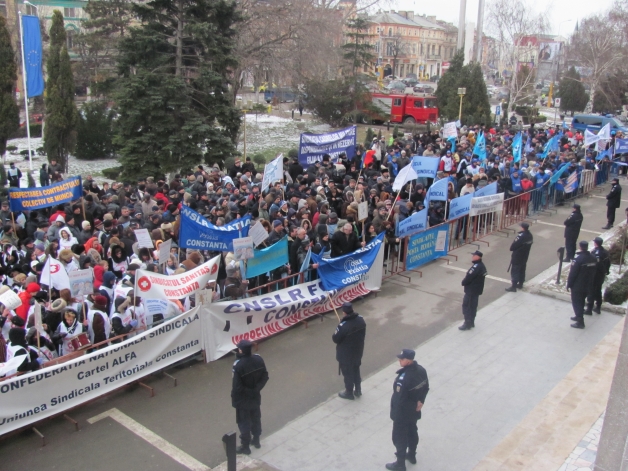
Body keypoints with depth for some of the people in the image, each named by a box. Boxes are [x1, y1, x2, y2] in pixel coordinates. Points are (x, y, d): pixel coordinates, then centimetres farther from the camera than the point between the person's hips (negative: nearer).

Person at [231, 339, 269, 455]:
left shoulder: (238, 365, -30)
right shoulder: (258, 359, -12)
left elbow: (236, 386, -25)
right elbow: (265, 377, -2)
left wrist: (234, 399, -9)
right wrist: (257, 388, 5)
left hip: (243, 399, -5)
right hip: (256, 396, 6)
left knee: (244, 422, 12)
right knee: (256, 418, 24)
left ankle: (245, 447, 26)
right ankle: (256, 440, 42)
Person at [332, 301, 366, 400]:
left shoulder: (343, 326, -34)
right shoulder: (361, 320, -13)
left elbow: (336, 339, -20)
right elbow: (363, 334, 3)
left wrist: (335, 334, 1)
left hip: (346, 355, -6)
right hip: (358, 351, 6)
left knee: (348, 374, 15)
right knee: (356, 371, 26)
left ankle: (349, 393, 35)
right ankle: (358, 390, 42)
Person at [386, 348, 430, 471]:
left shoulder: (403, 378, -36)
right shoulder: (421, 370, -11)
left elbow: (398, 398, -27)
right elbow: (426, 388, 3)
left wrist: (394, 414, -14)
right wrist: (420, 401, 9)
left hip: (403, 413, -8)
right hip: (414, 410, 8)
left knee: (400, 437, 11)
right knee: (412, 432, 27)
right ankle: (412, 455, 47)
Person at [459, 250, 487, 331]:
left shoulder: (476, 267, -25)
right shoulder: (482, 266, 7)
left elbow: (469, 277, -24)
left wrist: (463, 282, -6)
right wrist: (467, 276, 2)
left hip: (471, 290, -10)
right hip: (477, 289, 10)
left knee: (466, 306, -1)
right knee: (473, 306, 18)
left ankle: (467, 324, 5)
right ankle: (471, 322, 29)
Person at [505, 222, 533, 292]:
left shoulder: (521, 236, -28)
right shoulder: (530, 235, 0)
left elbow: (513, 246, -21)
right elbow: (528, 245, 9)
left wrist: (511, 248, 0)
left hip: (517, 257, -8)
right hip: (525, 256, 8)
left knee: (515, 271, 0)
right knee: (522, 270, 20)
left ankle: (514, 287, 3)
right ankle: (520, 284, 33)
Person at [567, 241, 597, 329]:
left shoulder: (578, 259, -23)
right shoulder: (593, 258, -3)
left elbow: (573, 273, -19)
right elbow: (594, 272, 6)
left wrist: (569, 284, -7)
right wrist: (590, 282, 17)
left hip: (577, 286, -7)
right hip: (588, 286, 7)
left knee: (576, 303, 3)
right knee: (581, 302, 23)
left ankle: (580, 322, 3)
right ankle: (579, 316, 37)